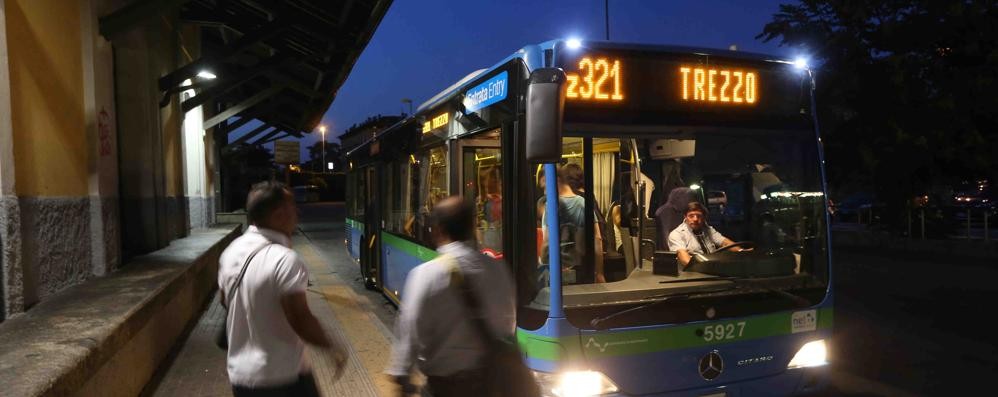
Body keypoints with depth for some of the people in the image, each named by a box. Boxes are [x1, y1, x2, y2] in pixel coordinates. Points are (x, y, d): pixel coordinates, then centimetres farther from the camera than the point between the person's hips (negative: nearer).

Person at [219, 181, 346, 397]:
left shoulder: (230, 252, 1)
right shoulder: (285, 259, -23)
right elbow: (300, 320, -24)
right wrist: (331, 348, -10)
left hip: (239, 376, 7)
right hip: (282, 379, -7)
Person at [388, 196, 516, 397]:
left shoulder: (425, 274, -19)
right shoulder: (497, 268, -7)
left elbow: (411, 330, -16)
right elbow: (507, 323, 3)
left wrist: (401, 375, -4)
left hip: (444, 379, -3)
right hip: (486, 373, 4)